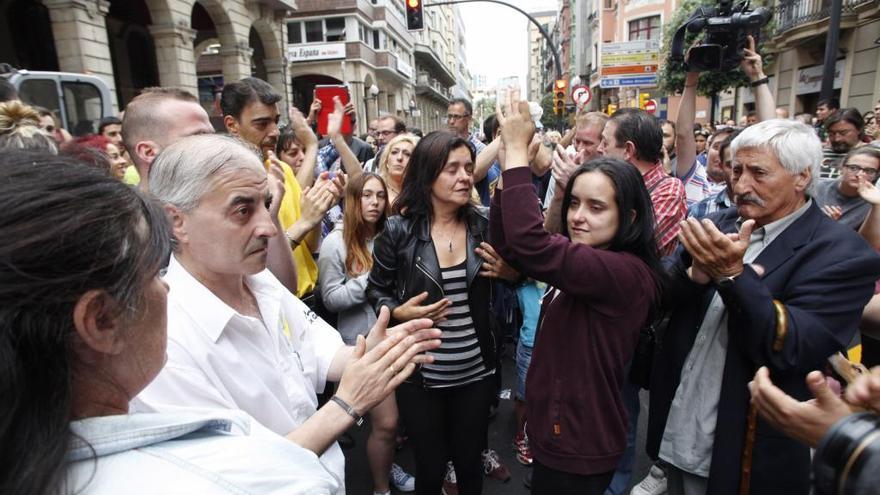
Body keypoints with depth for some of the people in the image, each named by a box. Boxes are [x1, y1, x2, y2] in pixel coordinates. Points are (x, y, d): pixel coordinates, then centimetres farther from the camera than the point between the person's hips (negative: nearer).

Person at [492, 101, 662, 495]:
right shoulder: (581, 259, 2)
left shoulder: (627, 273, -26)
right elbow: (509, 246, -3)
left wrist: (517, 150, -30)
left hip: (580, 449, -8)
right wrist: (508, 162, -14)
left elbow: (530, 244, -39)